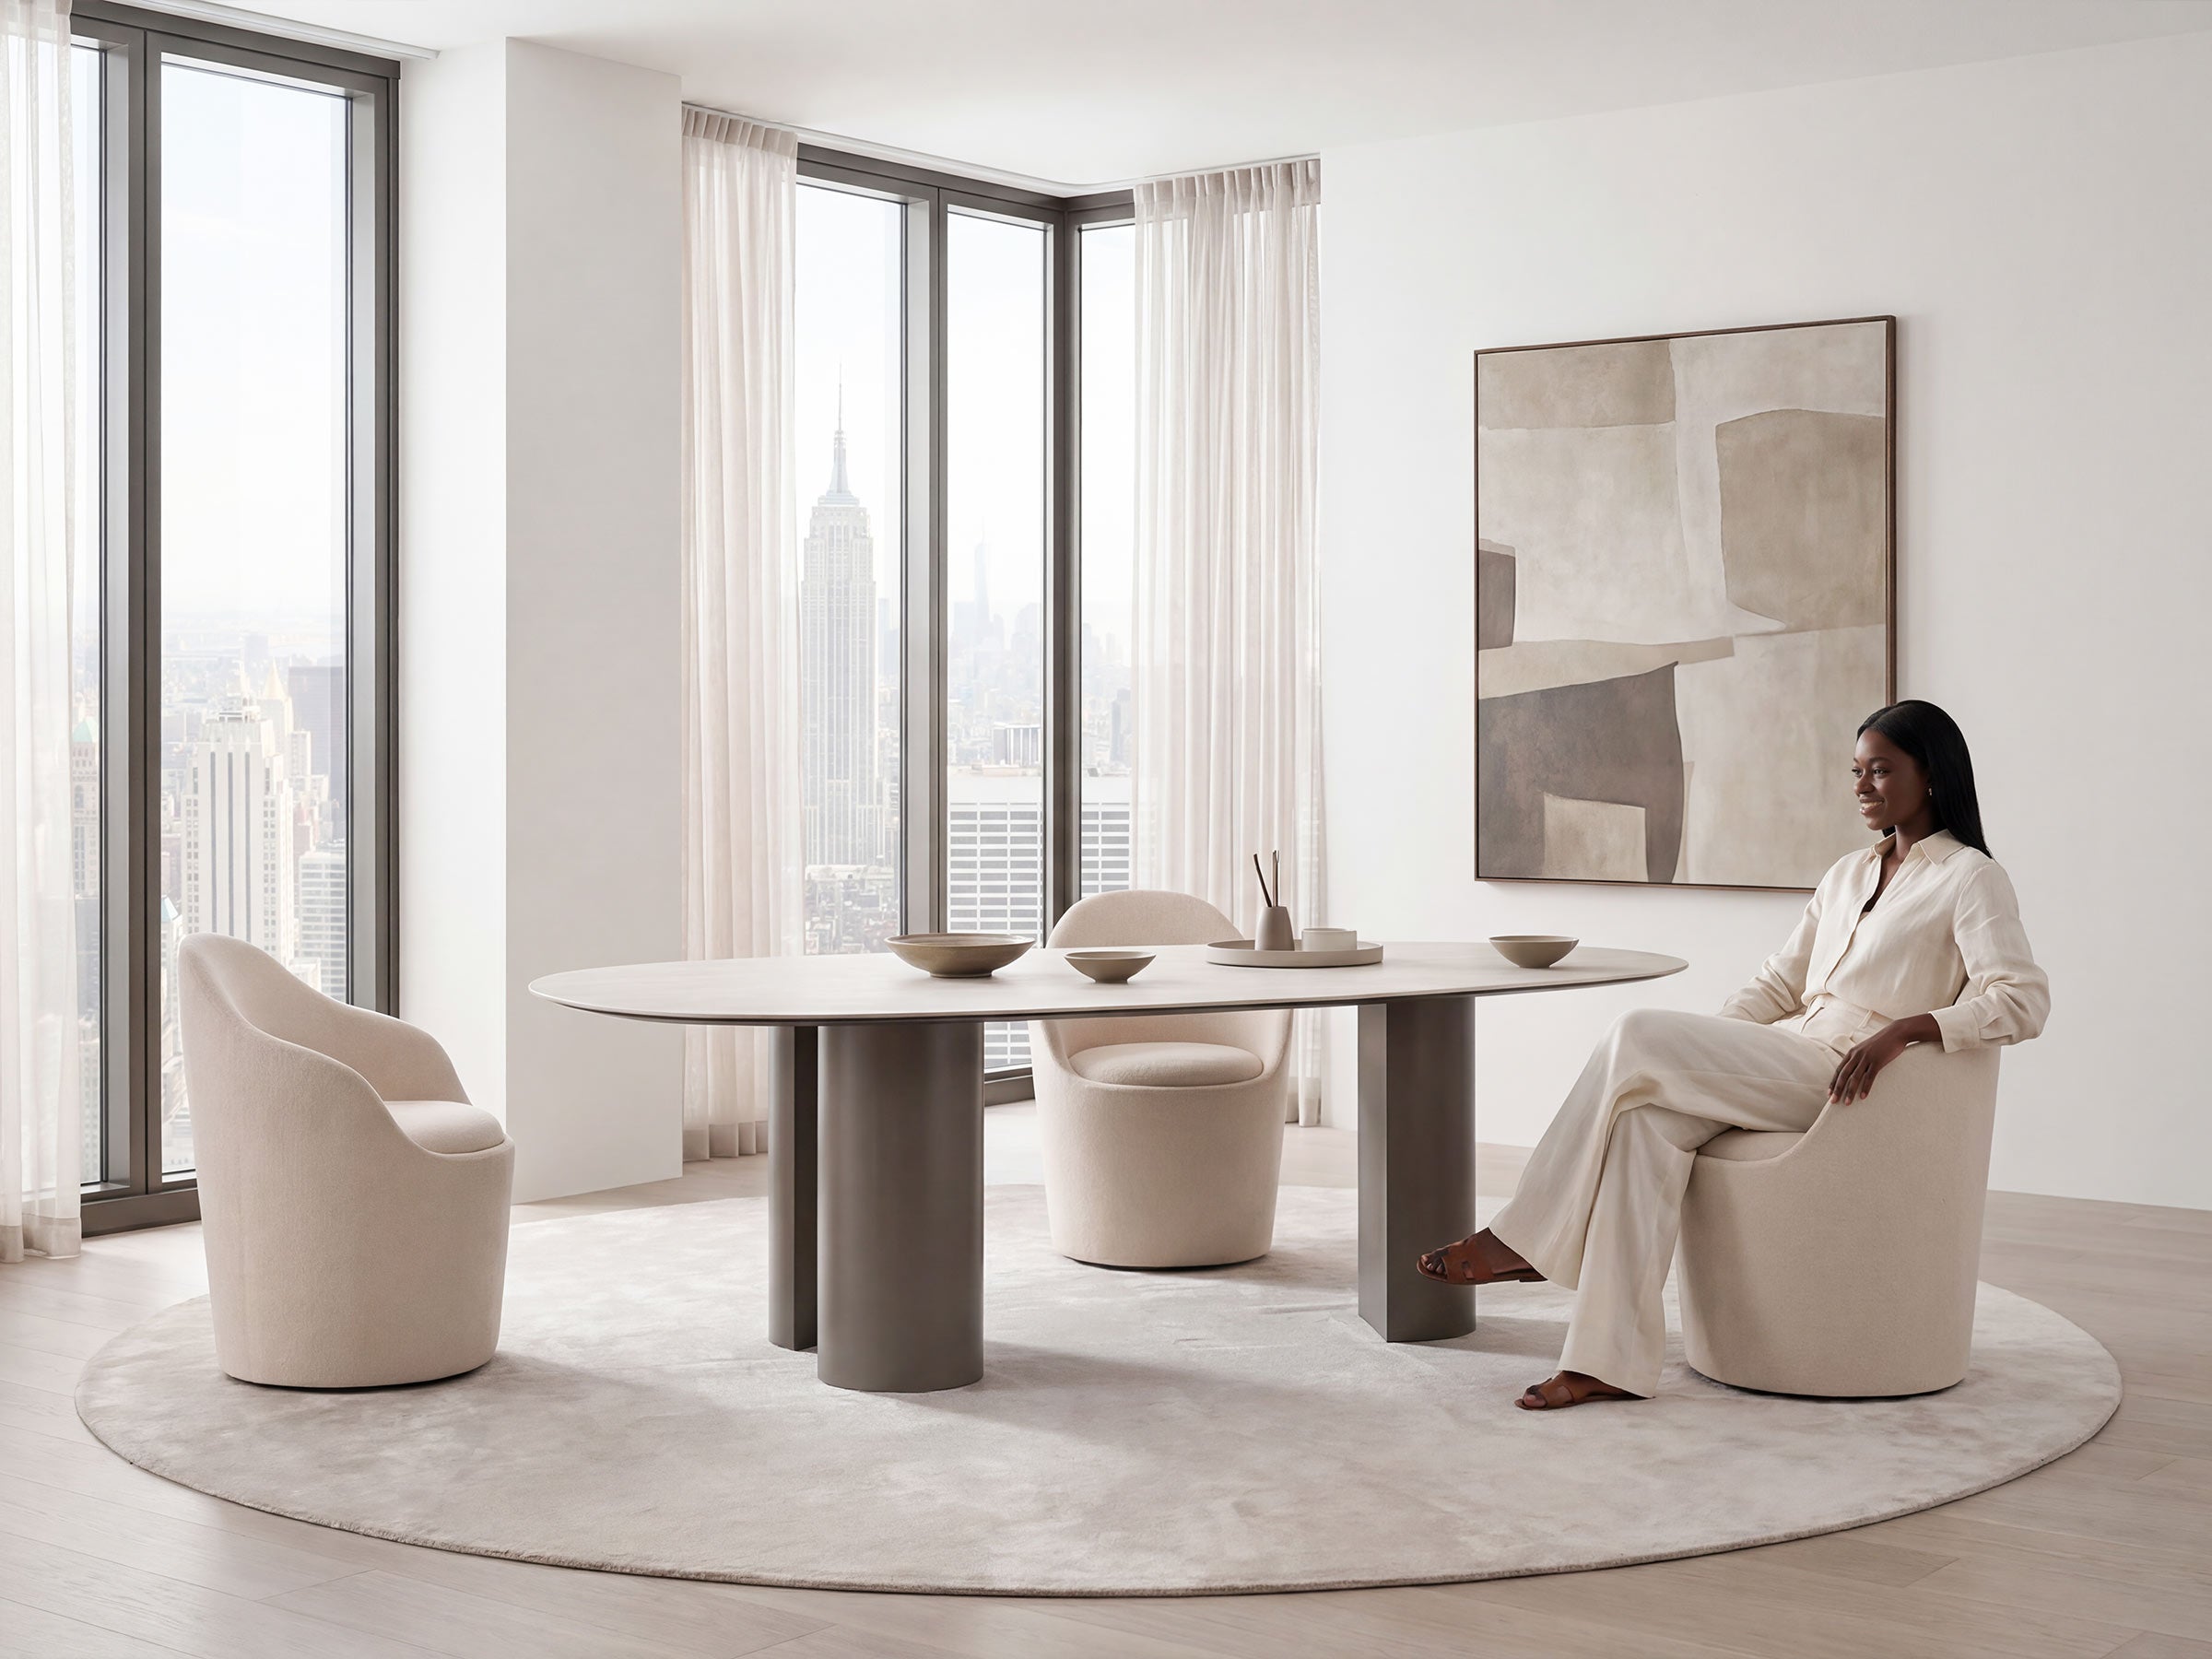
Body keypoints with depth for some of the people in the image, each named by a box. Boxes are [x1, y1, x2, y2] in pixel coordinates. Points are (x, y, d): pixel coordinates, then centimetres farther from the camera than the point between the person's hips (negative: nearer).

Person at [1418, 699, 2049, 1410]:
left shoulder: (1972, 879, -1)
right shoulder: (1848, 875, 22)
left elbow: (2023, 1000, -13)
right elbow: (1779, 984, 20)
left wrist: (1902, 1028, -25)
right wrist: (1700, 1048, 2)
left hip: (1844, 1082, -7)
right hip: (1785, 1062, 7)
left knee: (1638, 1037, -22)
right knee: (1646, 1117, -24)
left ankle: (1524, 1238, -11)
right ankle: (1613, 1362, -28)